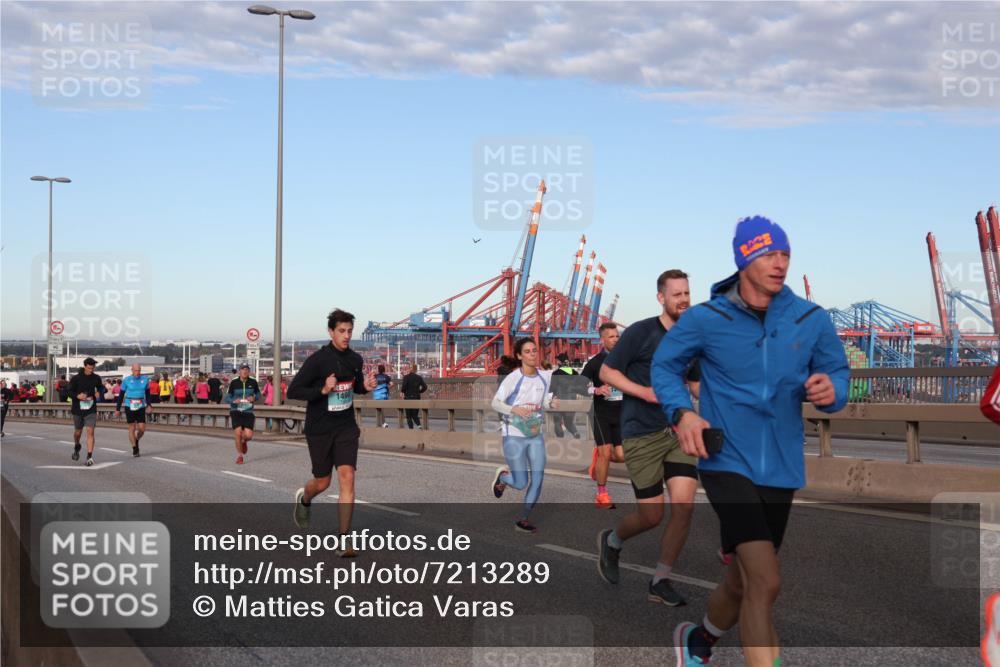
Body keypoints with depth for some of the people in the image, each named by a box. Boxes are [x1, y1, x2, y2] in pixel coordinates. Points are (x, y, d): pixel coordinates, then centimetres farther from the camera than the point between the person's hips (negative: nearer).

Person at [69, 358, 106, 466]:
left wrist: (99, 393, -4)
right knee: (78, 432, 15)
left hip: (91, 409, 0)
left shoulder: (96, 378, 2)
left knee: (90, 432, -13)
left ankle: (89, 457, -13)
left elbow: (100, 388, 18)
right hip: (78, 409, 0)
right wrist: (78, 396, -22)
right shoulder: (76, 378, -6)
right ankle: (76, 447, 47)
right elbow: (69, 391, -4)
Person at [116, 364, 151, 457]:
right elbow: (121, 395, 3)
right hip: (129, 407, -2)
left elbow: (147, 393, 16)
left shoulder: (145, 379, 3)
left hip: (141, 407, 2)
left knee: (142, 428, -3)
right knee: (132, 428, -1)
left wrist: (149, 405, 7)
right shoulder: (126, 380, -3)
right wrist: (117, 409, 2)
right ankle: (135, 448, 7)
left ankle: (136, 440, 27)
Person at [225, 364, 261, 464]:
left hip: (248, 412, 1)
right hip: (236, 411, -1)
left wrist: (254, 398, -11)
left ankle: (244, 441, 31)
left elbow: (258, 394, 13)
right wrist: (234, 401, -21)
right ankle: (239, 456, 11)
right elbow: (227, 397, 0)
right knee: (238, 433, -12)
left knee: (249, 435, -9)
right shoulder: (234, 382, -6)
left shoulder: (253, 382, -1)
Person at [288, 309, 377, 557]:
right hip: (319, 430, -3)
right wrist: (323, 390, -27)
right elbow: (293, 391, -14)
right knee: (322, 482, 9)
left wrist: (366, 386, -2)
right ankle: (304, 499, 48)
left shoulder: (355, 359, 2)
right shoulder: (317, 360, -14)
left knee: (347, 478, -11)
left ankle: (344, 540, -7)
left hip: (346, 428, 3)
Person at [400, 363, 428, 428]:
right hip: (417, 398, 3)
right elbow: (424, 387, -1)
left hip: (408, 397, -3)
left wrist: (401, 390, 2)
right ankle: (418, 425, -15)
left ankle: (411, 428, -3)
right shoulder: (419, 378, 5)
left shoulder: (406, 377, -7)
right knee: (415, 415, 12)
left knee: (409, 416, 6)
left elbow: (404, 386, -18)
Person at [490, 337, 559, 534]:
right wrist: (514, 409, -27)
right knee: (521, 483, -3)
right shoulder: (513, 378, -12)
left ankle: (523, 520, 14)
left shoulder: (545, 377, 3)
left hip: (536, 435, 5)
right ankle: (503, 475, 32)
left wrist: (551, 403, -7)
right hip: (514, 436, -5)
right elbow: (495, 403, -10)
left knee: (538, 479, -2)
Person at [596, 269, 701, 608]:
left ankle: (660, 582, 6)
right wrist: (645, 392, -17)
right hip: (642, 435, -5)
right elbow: (606, 372, -4)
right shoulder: (640, 333, -7)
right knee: (652, 515, -1)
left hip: (678, 431, 5)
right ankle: (611, 541, 33)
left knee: (684, 504, -10)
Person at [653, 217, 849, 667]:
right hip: (727, 461, -4)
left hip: (781, 467, 4)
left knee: (745, 581, 18)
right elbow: (664, 364, 7)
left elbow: (839, 373, 10)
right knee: (765, 581, -20)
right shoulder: (706, 319, -7)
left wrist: (832, 390, -15)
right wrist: (682, 413, -10)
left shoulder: (812, 320, 0)